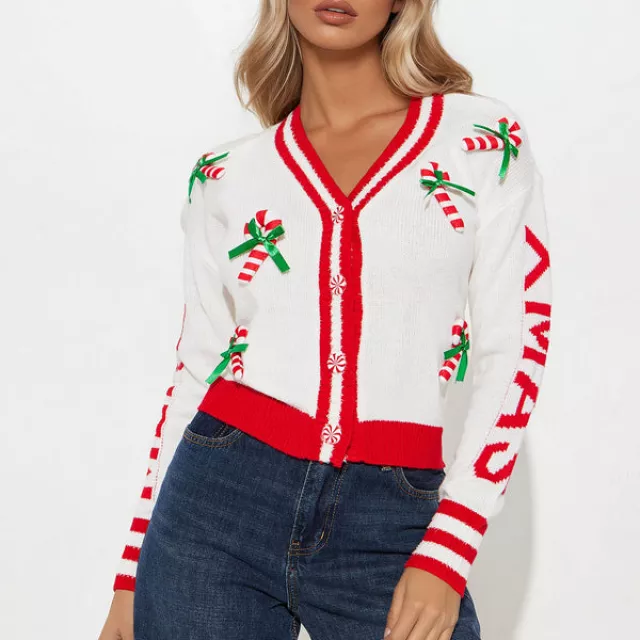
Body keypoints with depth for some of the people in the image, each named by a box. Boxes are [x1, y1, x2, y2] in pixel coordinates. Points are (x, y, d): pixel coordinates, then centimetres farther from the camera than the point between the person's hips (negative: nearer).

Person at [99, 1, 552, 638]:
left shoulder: (485, 141, 3)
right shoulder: (225, 175, 8)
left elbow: (514, 352, -1)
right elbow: (196, 372, 10)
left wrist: (445, 555, -10)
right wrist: (132, 575, 8)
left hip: (392, 526, -1)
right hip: (219, 499, 2)